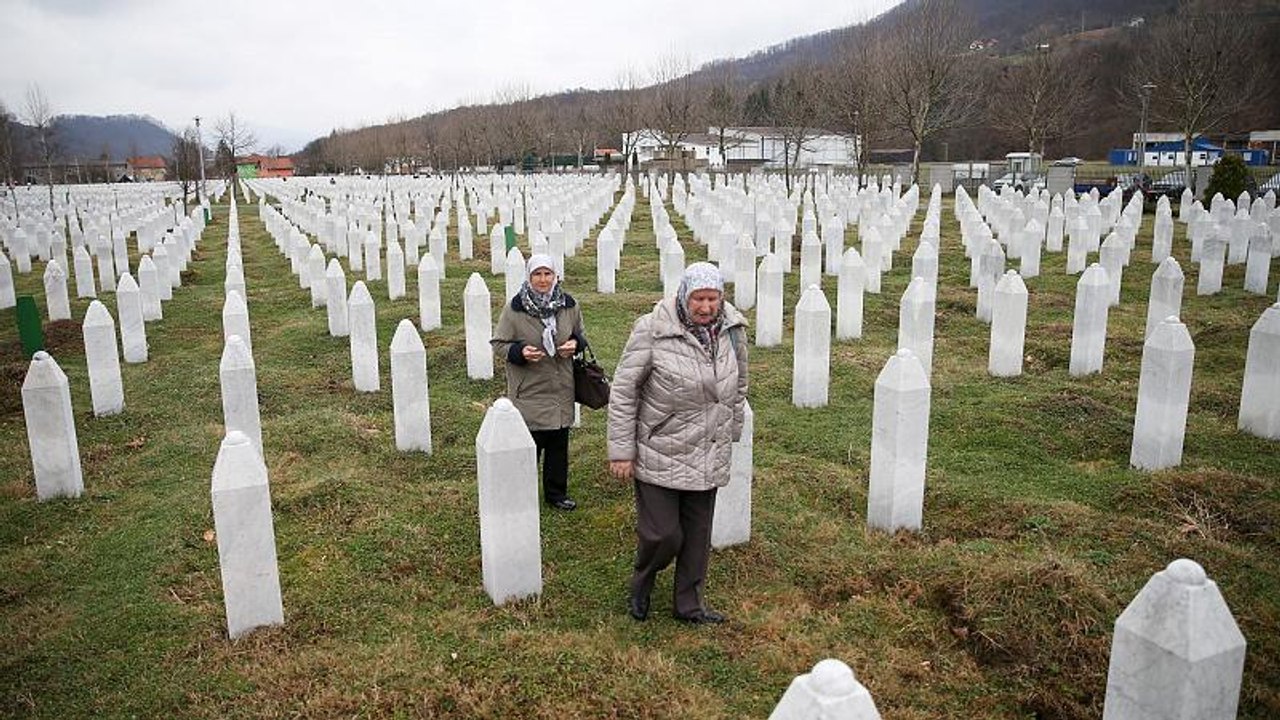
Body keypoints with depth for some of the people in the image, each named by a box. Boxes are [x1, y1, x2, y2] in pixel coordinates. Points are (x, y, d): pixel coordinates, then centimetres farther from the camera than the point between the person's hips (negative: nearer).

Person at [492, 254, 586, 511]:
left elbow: (581, 334, 16)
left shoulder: (569, 305, 1)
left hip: (561, 391, 4)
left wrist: (575, 343, -6)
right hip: (529, 391, -4)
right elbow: (498, 344, -3)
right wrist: (519, 352, -21)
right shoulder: (515, 308, -10)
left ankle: (556, 493, 30)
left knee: (559, 445, 13)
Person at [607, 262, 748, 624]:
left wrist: (731, 432, 19)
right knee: (662, 534, -1)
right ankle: (642, 581, 32)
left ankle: (689, 604, 33)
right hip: (659, 454, -5)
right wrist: (621, 450, -11)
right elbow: (622, 390, -12)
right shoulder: (653, 330, -17)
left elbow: (739, 385, 16)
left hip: (709, 456, 5)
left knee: (698, 535, 14)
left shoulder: (732, 330, -1)